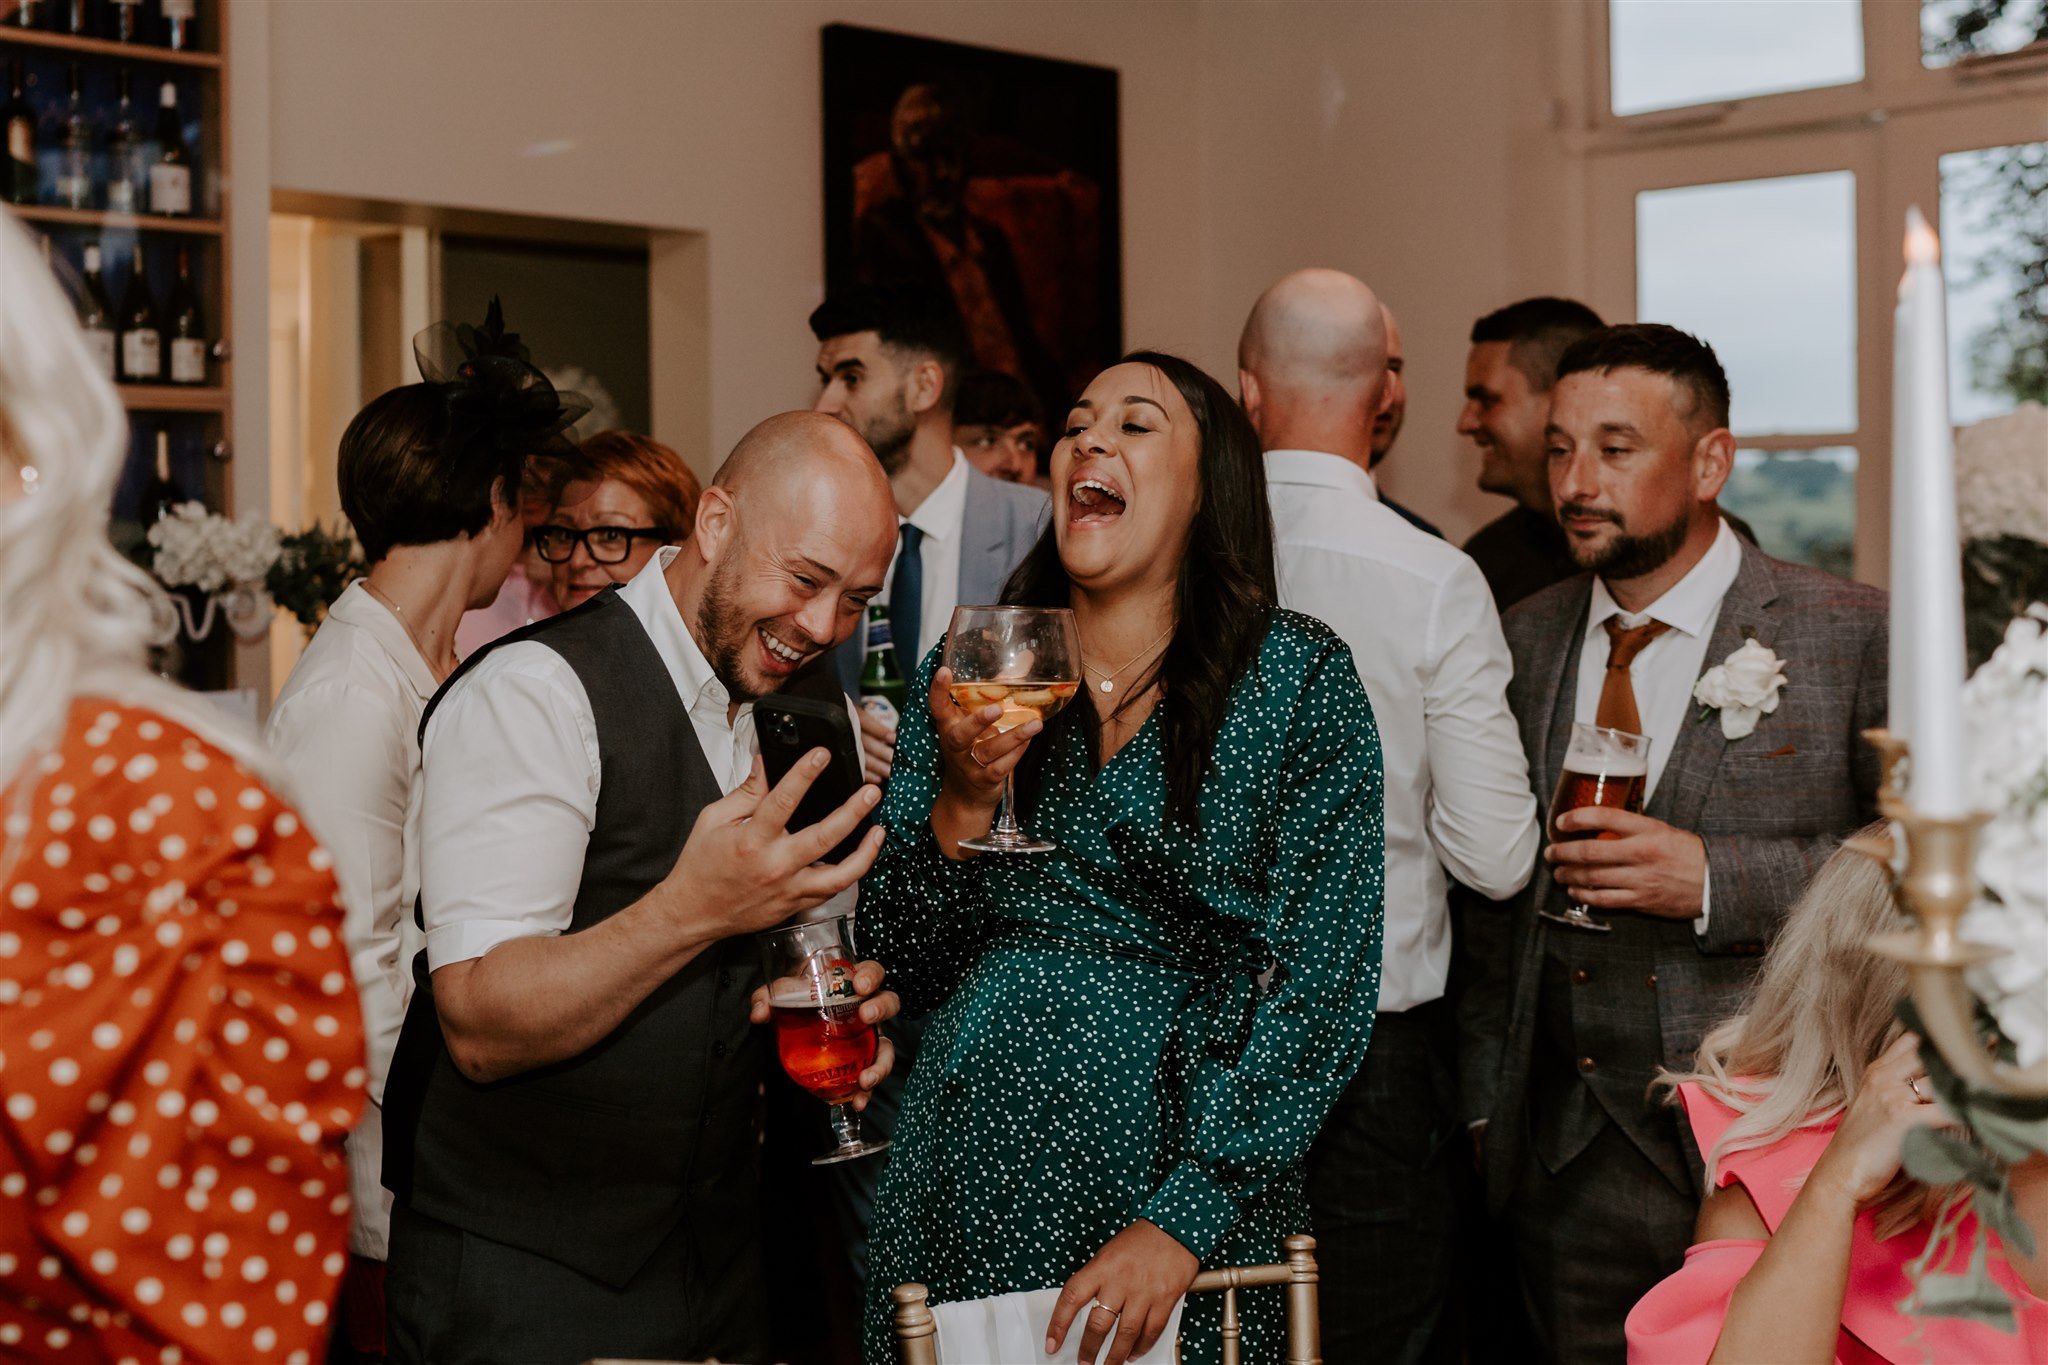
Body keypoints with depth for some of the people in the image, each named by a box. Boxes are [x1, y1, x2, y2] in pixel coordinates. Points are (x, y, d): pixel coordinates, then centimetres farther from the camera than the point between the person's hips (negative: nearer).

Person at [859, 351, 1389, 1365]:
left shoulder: (1300, 679, -5)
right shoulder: (970, 671, 3)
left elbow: (1322, 986, -9)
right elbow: (909, 971, 4)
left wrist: (1183, 1221, -16)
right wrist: (964, 798, -13)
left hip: (1193, 1187, -2)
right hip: (973, 1190, 3)